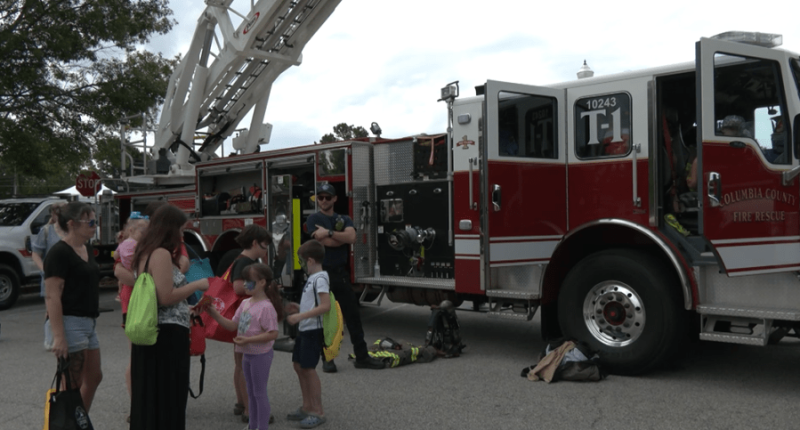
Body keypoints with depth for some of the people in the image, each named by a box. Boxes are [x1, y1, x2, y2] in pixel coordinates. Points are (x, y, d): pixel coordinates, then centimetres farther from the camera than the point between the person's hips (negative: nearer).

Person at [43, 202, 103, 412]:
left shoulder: (87, 251, 12)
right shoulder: (59, 253, -15)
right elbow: (52, 297, -20)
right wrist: (58, 337, -25)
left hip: (88, 324, 9)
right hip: (68, 323, -9)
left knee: (94, 377, 15)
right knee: (71, 386, -2)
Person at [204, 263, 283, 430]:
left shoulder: (266, 307, -21)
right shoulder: (245, 303, 5)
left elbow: (273, 334, -23)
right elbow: (232, 325, 5)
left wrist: (248, 340, -26)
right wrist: (214, 314, -6)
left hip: (261, 355, -9)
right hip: (247, 354, 9)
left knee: (259, 392, 2)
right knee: (251, 392, 19)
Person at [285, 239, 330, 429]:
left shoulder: (320, 279, -17)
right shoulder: (312, 278, 11)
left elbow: (325, 306, -26)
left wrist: (300, 316, -26)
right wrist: (299, 308, 11)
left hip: (313, 331, -10)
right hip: (304, 329, 10)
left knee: (308, 368, -4)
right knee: (299, 365, 15)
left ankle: (318, 412, 6)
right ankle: (307, 407, 25)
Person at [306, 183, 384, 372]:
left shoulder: (344, 219, 10)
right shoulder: (313, 219, -1)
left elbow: (351, 238, -10)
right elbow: (325, 242, -15)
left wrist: (329, 232, -14)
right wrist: (343, 236, -5)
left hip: (341, 273, 4)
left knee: (352, 315, 4)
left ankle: (361, 357, 9)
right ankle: (327, 359, 12)